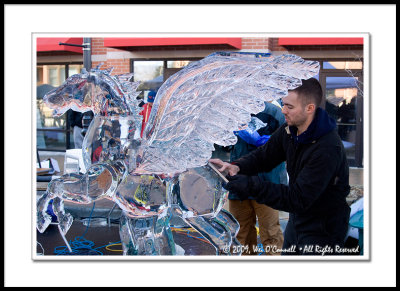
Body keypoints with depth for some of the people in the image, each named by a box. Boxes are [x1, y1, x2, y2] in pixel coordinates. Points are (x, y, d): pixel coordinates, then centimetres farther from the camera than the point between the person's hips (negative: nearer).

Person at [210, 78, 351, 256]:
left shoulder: (328, 149, -31)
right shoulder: (289, 130, -6)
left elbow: (298, 200, -32)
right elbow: (263, 156, 5)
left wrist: (251, 186, -36)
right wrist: (237, 167, -17)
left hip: (323, 230, -8)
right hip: (296, 221, 8)